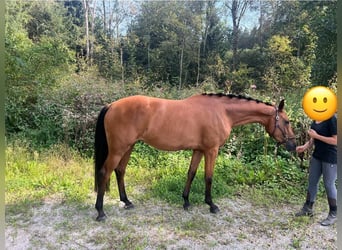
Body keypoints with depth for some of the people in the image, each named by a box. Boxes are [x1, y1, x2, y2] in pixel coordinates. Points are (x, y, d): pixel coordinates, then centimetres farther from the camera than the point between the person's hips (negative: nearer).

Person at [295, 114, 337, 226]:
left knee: (329, 185, 4)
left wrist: (316, 136, -22)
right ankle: (308, 208, 30)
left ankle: (333, 214, 22)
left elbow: (336, 141, -22)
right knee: (312, 182, 15)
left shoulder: (332, 119, -19)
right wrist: (305, 146, -2)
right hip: (317, 155, 8)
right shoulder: (316, 119, 4)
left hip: (330, 158, -8)